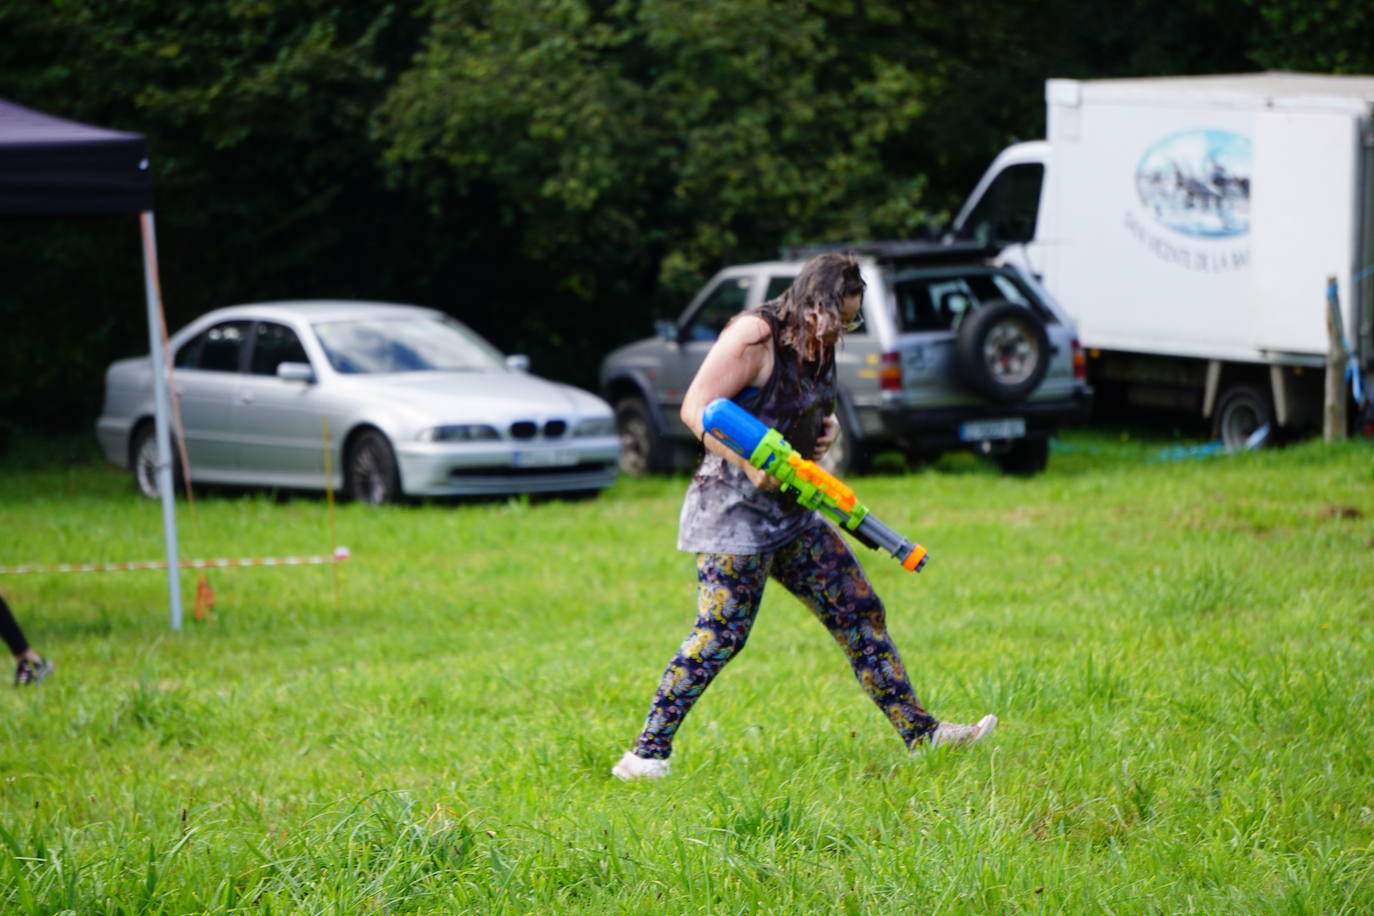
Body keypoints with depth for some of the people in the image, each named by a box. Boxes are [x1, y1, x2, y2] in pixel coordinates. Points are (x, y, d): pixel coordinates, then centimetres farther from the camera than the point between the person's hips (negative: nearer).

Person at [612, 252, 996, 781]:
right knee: (721, 635, -13)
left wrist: (827, 426, 6)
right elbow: (697, 408, -20)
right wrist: (750, 464, -27)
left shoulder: (819, 346, 10)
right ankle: (646, 753, -7)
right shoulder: (755, 336, -16)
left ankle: (919, 731, 12)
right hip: (734, 512, -9)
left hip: (792, 512, 9)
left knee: (859, 612, 7)